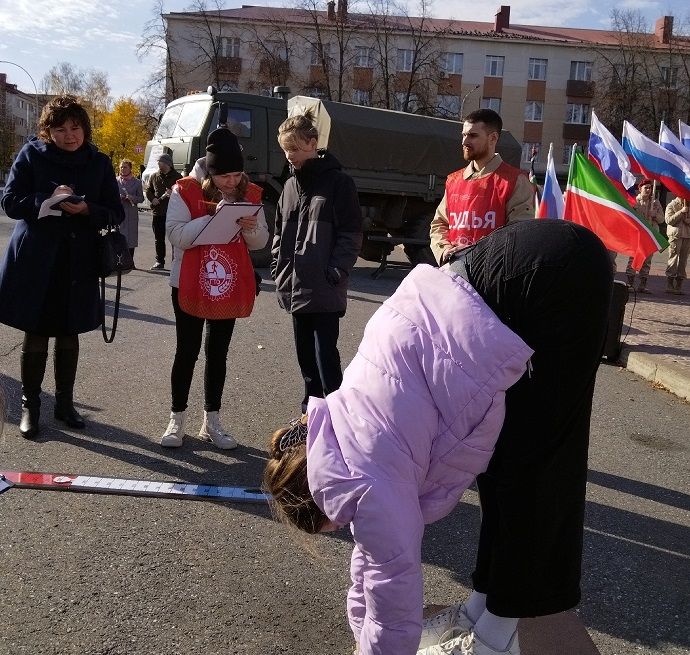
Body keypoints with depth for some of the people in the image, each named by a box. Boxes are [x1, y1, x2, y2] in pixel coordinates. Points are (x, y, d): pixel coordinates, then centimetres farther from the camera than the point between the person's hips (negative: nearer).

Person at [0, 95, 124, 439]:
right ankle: (29, 405, 18)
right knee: (35, 333, 4)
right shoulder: (31, 154, -1)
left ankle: (65, 402, 25)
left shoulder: (99, 163, 4)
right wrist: (48, 199, -20)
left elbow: (116, 213, 2)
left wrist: (86, 209, -18)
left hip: (78, 262, 2)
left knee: (68, 333, 10)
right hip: (35, 259, -1)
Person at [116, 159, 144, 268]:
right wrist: (118, 197, -9)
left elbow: (141, 198, 6)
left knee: (131, 236, 0)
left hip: (132, 213, 0)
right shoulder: (116, 181, 9)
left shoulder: (137, 182, 7)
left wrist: (132, 198, -13)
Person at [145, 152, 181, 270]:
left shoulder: (177, 177, 1)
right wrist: (153, 199, -2)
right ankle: (159, 261, 17)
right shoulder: (154, 176, 12)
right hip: (158, 212, 4)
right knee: (159, 239, 9)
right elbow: (148, 191, 18)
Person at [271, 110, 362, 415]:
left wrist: (335, 273, -15)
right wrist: (278, 270, 10)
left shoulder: (338, 182, -5)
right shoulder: (290, 186, 14)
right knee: (305, 355, 15)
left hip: (324, 291, -7)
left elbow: (351, 234, -9)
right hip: (294, 288, 7)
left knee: (326, 355, -6)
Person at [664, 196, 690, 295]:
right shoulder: (671, 205, 4)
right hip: (675, 235, -4)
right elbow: (669, 220, -9)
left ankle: (679, 286, 6)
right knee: (673, 259, -6)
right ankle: (669, 285, -3)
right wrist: (681, 212, -13)